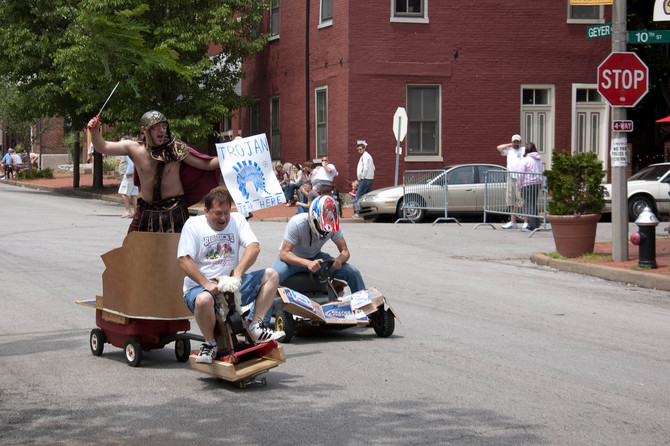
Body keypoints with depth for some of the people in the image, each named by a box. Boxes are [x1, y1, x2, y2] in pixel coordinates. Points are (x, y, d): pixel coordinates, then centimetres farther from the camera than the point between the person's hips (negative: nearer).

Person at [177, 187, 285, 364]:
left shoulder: (237, 220, 6)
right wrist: (206, 283, -25)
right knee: (204, 299, -40)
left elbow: (253, 247, -8)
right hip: (199, 286, -4)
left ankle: (256, 328, -7)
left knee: (271, 275, -8)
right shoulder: (193, 224, -3)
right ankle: (210, 343, -13)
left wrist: (238, 272, -26)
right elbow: (184, 259, -13)